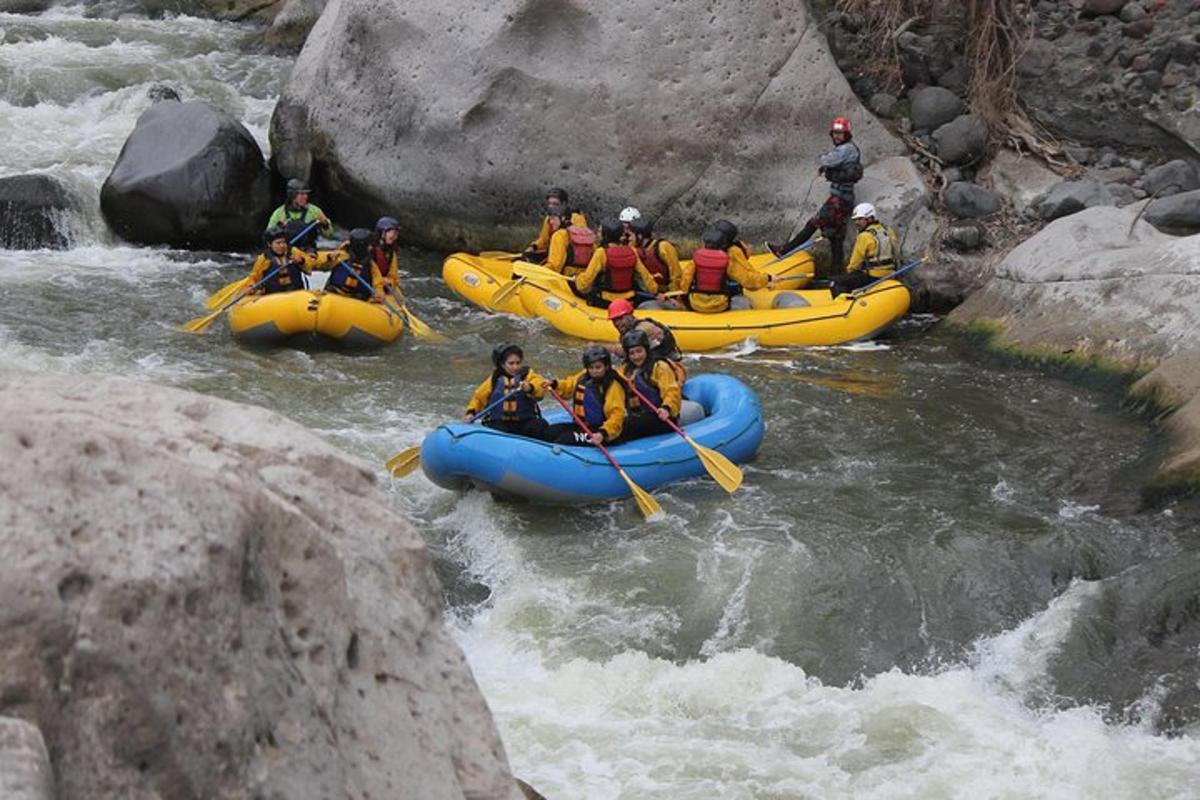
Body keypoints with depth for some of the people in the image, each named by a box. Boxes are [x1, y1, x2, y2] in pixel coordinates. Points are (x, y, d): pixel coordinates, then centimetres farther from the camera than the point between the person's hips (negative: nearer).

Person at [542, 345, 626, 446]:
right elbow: (568, 387, 26)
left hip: (598, 430, -9)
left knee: (565, 438, -26)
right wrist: (554, 384, 4)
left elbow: (616, 415, -26)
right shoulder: (583, 377, 5)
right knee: (549, 431, -2)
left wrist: (603, 434, -40)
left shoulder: (613, 386, -17)